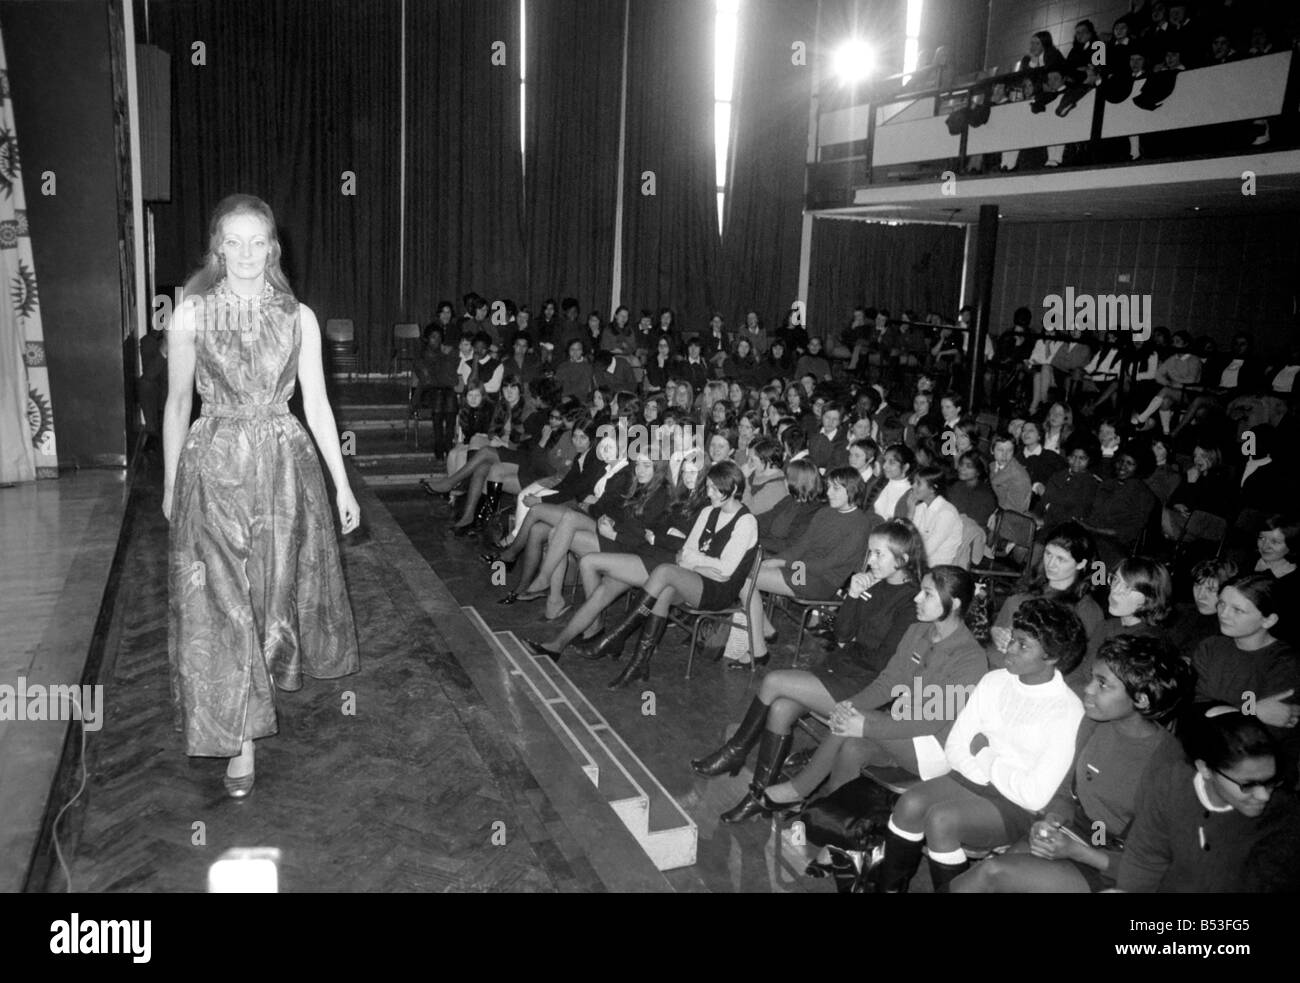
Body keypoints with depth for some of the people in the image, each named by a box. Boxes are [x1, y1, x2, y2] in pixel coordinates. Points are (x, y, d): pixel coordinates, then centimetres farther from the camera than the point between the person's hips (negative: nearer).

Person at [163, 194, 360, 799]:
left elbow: (317, 403, 3)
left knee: (280, 585, 12)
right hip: (214, 467, -1)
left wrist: (342, 484, 1)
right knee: (222, 602, -2)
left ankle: (267, 676, 42)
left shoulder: (299, 318, 2)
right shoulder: (191, 316, 0)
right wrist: (169, 485, 8)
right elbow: (177, 404, 6)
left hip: (285, 463, 2)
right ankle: (239, 739, 6)